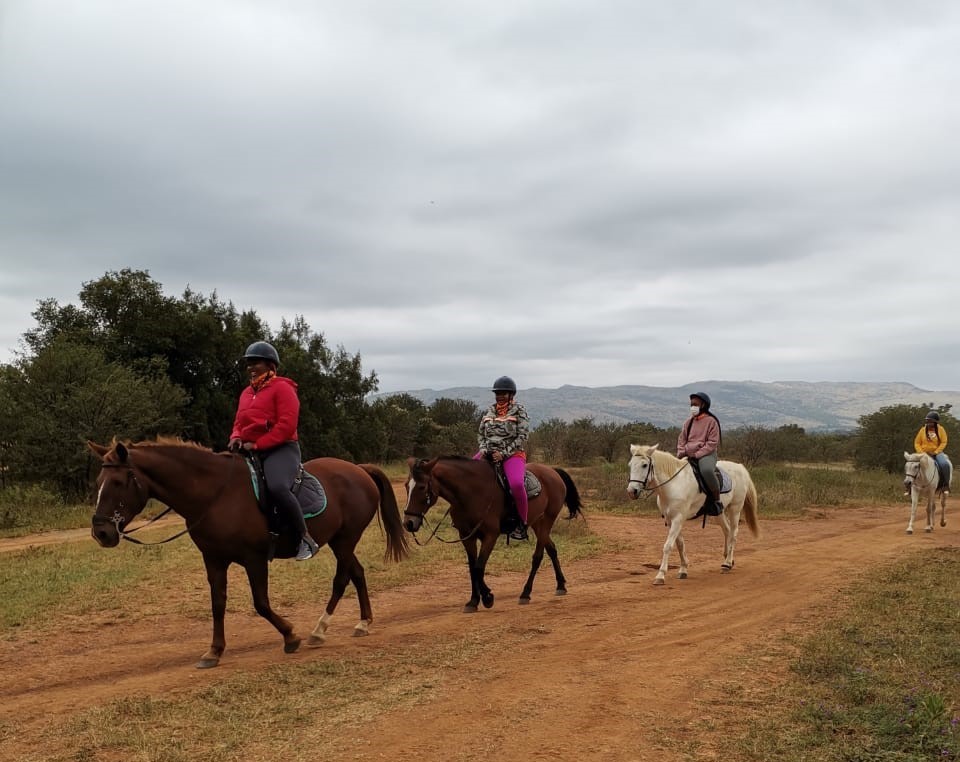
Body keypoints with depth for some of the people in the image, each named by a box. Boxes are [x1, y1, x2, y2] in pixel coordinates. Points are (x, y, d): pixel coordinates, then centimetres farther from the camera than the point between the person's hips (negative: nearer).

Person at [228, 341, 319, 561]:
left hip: (281, 449, -9)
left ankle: (306, 539, -24)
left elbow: (287, 425, -15)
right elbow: (239, 422, 25)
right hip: (250, 451, 9)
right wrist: (236, 438, 0)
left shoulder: (282, 388, -5)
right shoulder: (246, 393, 20)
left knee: (277, 487, -36)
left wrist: (256, 445, -18)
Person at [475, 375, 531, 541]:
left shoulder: (519, 411, -1)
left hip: (513, 454, -6)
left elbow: (522, 437, -8)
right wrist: (483, 449, -3)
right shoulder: (489, 411, 14)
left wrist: (503, 453, -16)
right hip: (489, 453, 6)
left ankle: (522, 524, -18)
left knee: (516, 483, -34)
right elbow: (481, 434, 18)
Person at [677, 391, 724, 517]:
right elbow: (681, 440, 20)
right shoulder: (688, 422, 15)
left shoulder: (711, 421, -2)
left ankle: (716, 501, -21)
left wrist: (697, 454, -17)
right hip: (688, 455, 7)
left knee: (706, 470, -38)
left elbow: (712, 443, -8)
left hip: (706, 454, -7)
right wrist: (681, 453, 1)